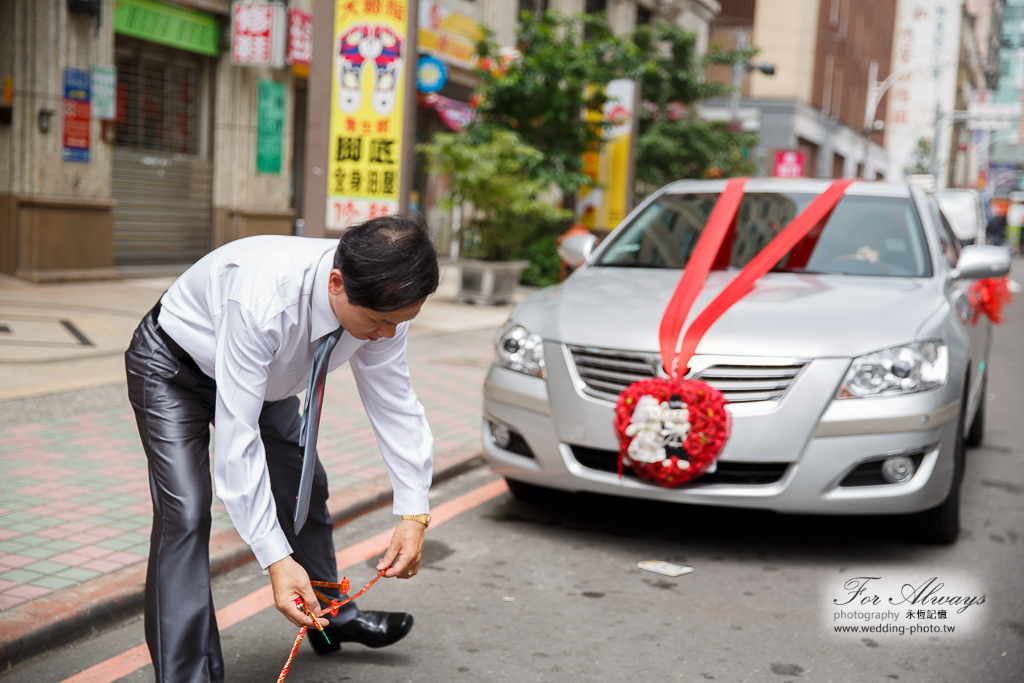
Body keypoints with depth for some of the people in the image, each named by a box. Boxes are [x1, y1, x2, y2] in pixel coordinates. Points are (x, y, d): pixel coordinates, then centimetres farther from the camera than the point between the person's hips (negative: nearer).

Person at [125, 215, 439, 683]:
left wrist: (414, 514, -18)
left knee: (307, 487, 13)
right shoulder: (263, 298, -45)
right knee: (186, 512, -20)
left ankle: (330, 616, 35)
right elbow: (236, 434, -43)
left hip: (267, 376, 7)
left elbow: (394, 403, -13)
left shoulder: (382, 301, -25)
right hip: (173, 367, -6)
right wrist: (276, 558, -43)